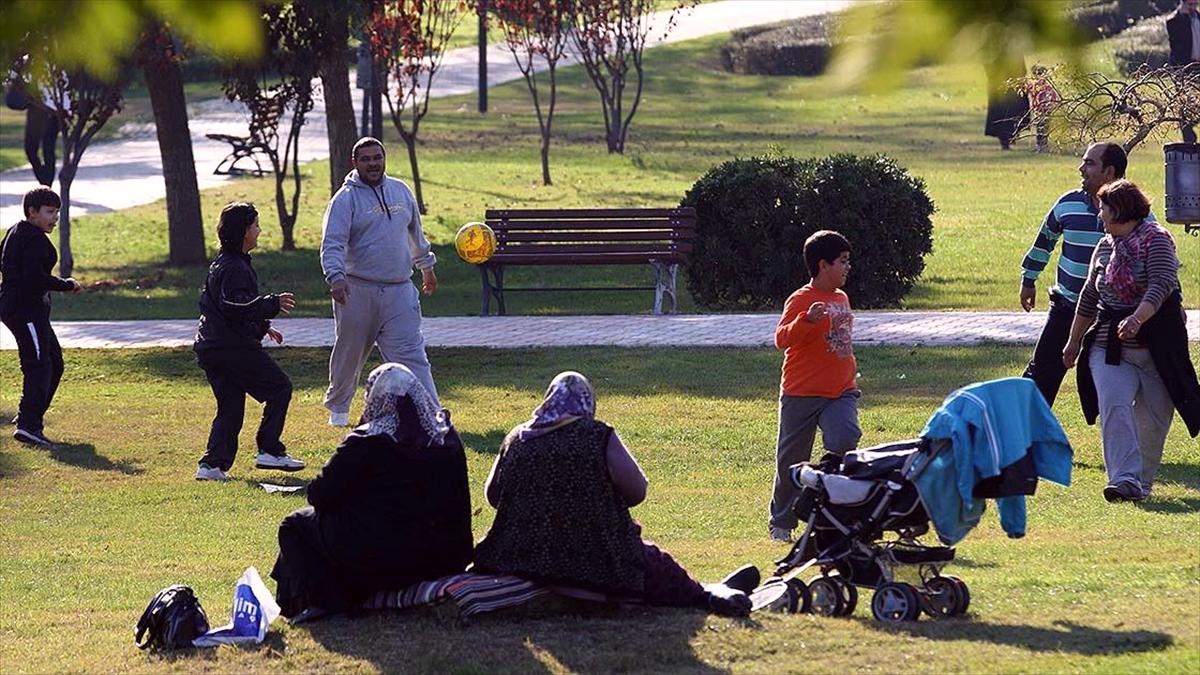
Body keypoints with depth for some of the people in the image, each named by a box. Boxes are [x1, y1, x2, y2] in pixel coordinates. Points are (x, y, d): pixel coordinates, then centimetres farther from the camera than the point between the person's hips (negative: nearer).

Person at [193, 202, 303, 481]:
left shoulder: (221, 264, 19)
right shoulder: (236, 268, -14)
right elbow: (237, 308, -26)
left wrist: (263, 326, 27)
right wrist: (274, 304, -20)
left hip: (211, 349, 10)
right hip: (234, 348, -10)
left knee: (230, 409, 11)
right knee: (279, 387, 1)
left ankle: (213, 464, 2)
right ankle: (270, 450, -1)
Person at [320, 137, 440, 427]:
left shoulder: (401, 191, 11)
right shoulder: (346, 199, -5)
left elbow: (415, 233, 26)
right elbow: (332, 244, -15)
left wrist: (426, 266, 35)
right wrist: (336, 277, -31)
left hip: (400, 291, 2)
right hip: (358, 291, -2)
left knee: (411, 354, -8)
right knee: (349, 354, 13)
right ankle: (338, 406, 35)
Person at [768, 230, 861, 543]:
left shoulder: (841, 298, 12)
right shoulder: (801, 300, -12)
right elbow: (781, 339, -26)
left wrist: (851, 371, 24)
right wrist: (807, 320, -41)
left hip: (841, 392, 5)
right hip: (802, 395, -5)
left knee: (845, 441, -22)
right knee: (791, 461, 6)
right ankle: (781, 523, 23)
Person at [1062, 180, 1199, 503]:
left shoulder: (1156, 239, -7)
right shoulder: (1105, 246, 13)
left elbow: (1160, 286, -22)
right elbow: (1089, 296, 23)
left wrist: (1137, 319, -38)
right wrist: (1074, 341, 28)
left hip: (1155, 347, -4)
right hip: (1109, 346, 4)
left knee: (1154, 416, 1)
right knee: (1114, 407, -17)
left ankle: (1141, 482, 16)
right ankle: (1125, 479, -26)